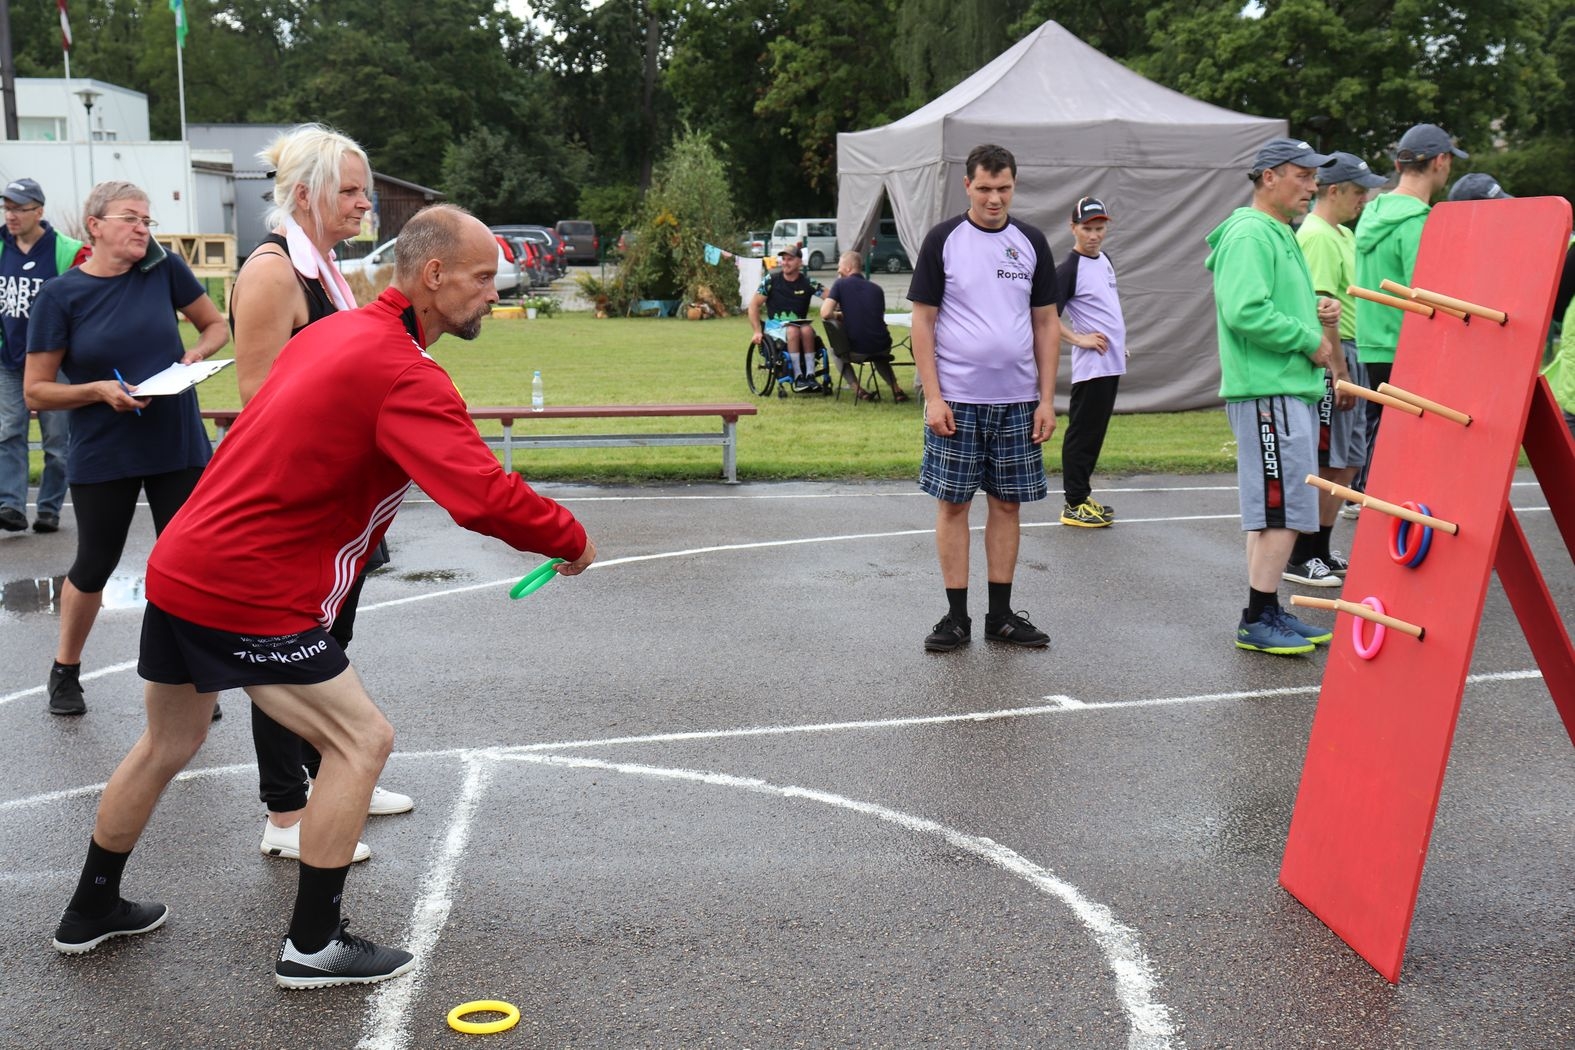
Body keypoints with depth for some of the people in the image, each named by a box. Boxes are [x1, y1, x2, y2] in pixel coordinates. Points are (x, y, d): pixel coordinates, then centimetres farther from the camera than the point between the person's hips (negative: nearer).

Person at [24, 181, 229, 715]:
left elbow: (216, 324, 11)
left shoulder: (164, 269, -3)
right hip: (102, 455, -1)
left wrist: (197, 354, -9)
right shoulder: (60, 296, -8)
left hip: (179, 446, 2)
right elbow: (36, 391, -4)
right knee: (95, 565, 12)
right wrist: (98, 390, -19)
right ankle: (65, 670, 35)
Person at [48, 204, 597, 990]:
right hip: (245, 597, -10)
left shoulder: (338, 331, 8)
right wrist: (570, 541, -12)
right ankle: (311, 947, 10)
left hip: (177, 568, 10)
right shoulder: (406, 377, -20)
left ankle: (90, 911, 43)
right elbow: (487, 498, -29)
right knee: (361, 741, 1)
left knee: (169, 743, 25)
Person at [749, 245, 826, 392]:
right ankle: (798, 377, -32)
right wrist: (757, 331, -9)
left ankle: (810, 375, -31)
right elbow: (754, 305, 2)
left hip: (800, 326, 1)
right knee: (793, 330, -34)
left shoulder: (808, 283, 0)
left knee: (807, 329, -33)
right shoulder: (771, 280, 0)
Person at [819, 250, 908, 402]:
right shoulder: (876, 288, 11)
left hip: (856, 348, -4)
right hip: (882, 348, 4)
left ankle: (857, 388, 12)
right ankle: (895, 388, 20)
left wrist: (838, 315, 10)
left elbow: (825, 314, -12)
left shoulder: (840, 284, -1)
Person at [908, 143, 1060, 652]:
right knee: (953, 502, 1)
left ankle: (1001, 615, 17)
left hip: (1017, 401, 3)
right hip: (956, 400, -3)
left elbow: (1047, 324, 10)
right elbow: (923, 322, -3)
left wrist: (1046, 399, 2)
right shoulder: (943, 240, -1)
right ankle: (956, 616, 10)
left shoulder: (1031, 242, 8)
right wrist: (933, 397, -11)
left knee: (1007, 503, 7)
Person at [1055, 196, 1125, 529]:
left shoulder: (1104, 260, 13)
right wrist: (1079, 339, -19)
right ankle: (1074, 505, -1)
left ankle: (1082, 494, 22)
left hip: (1112, 363, 9)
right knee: (1082, 432, -5)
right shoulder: (1069, 268, -13)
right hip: (1090, 365, -9)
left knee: (1096, 431, 14)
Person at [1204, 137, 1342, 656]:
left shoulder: (1279, 235, 21)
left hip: (1292, 390, 11)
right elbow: (1246, 313, -25)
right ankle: (1257, 622, -3)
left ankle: (1267, 613, 20)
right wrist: (1309, 340, -15)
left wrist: (1315, 310, 10)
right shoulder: (1249, 234, -13)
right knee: (1284, 511, -9)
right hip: (1269, 394, -11)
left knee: (1272, 511, 13)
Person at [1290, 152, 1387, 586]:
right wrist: (1339, 370, -23)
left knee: (1347, 461, 14)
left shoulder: (1342, 233, 18)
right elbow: (1323, 307, -20)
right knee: (1325, 463, -6)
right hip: (1330, 356, -10)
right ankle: (1300, 558, 1)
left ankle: (1321, 552, 22)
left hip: (1349, 354, 10)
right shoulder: (1317, 236, -15)